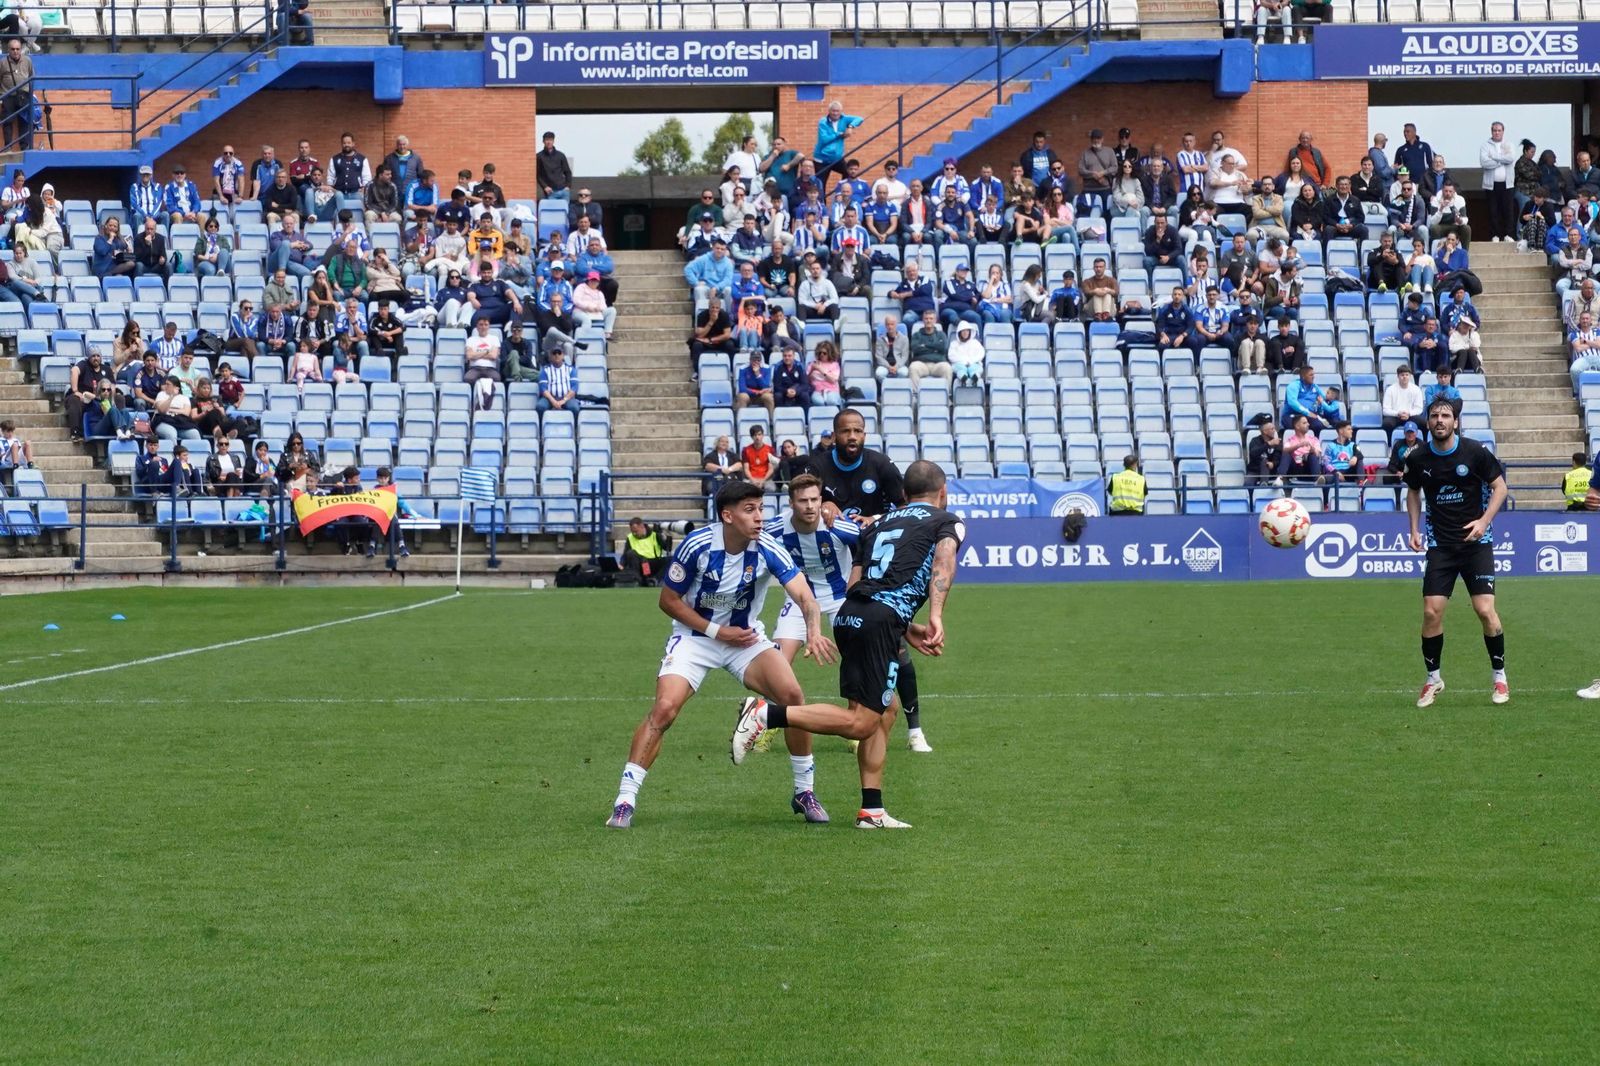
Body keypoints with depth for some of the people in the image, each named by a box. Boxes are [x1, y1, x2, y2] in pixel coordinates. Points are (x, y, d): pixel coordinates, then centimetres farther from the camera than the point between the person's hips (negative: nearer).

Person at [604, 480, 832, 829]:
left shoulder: (768, 550, -18)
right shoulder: (697, 545, -21)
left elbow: (804, 595, -29)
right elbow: (669, 600, -10)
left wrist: (814, 633, -50)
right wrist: (717, 632, -16)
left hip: (745, 636, 2)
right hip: (694, 636, -2)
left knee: (792, 695, -17)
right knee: (664, 708, -22)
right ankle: (624, 800, -14)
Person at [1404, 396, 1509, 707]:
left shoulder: (1475, 452, -9)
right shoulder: (1418, 459, -2)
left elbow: (1499, 486, -1)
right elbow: (1413, 492, 16)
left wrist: (1484, 521, -14)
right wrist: (1415, 529, 4)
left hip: (1476, 541, -2)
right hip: (1439, 544, 2)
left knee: (1485, 610, -10)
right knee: (1431, 612, -7)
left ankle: (1500, 677, 8)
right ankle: (1433, 679, 11)